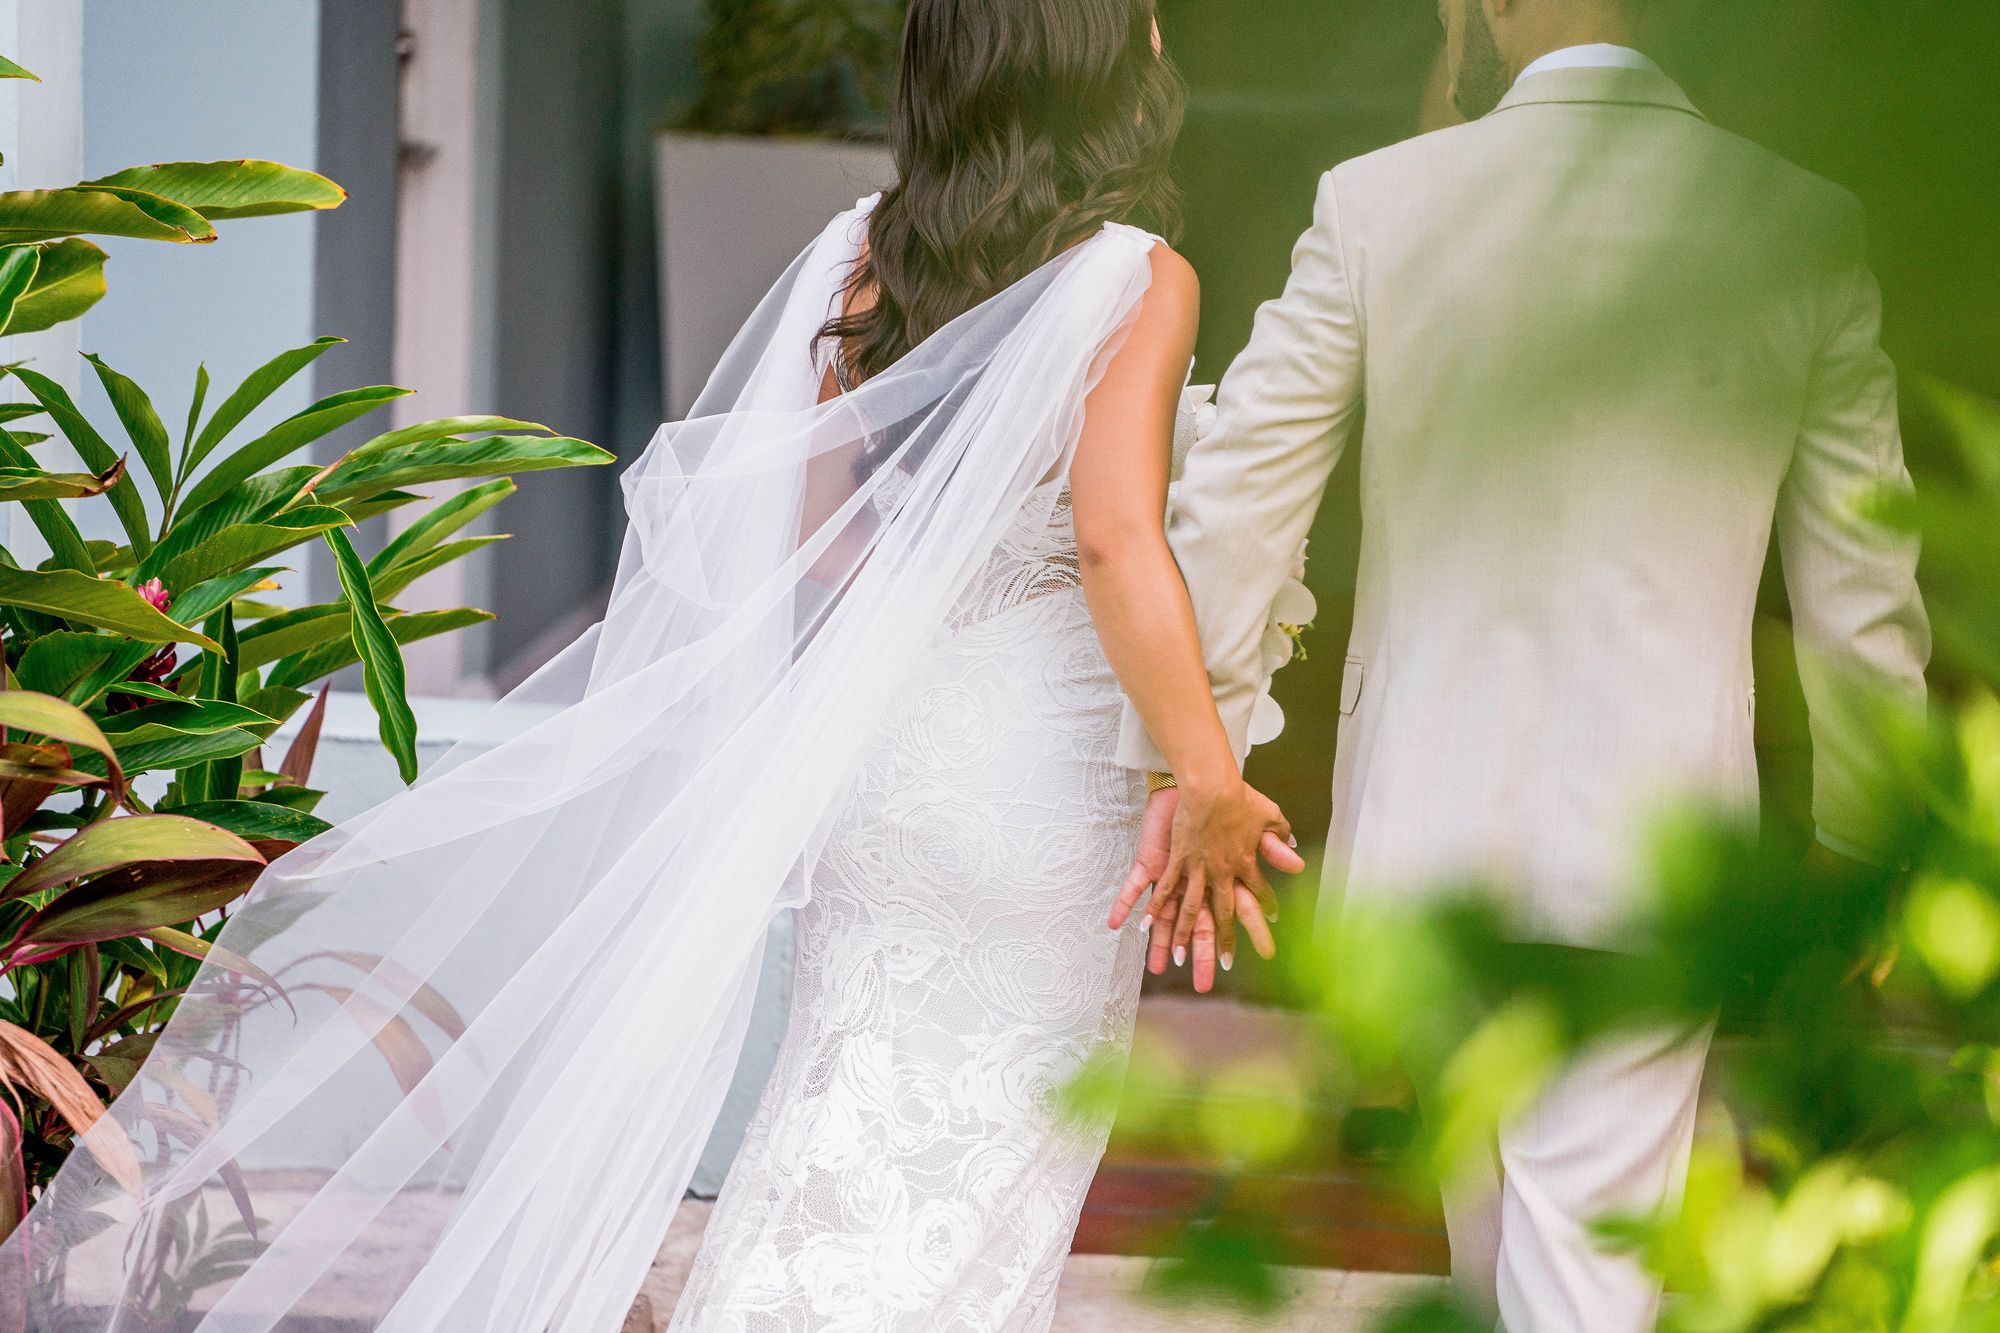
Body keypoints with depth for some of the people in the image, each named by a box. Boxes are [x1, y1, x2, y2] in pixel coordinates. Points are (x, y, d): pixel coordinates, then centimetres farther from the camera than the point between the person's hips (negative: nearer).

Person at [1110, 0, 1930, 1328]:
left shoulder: (1379, 204, -4)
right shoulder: (1808, 231, -4)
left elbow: (1234, 506, -1)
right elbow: (1859, 596, 0)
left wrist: (1190, 773, 8)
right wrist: (1866, 841, 13)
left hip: (1426, 817, 2)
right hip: (1651, 843, -2)